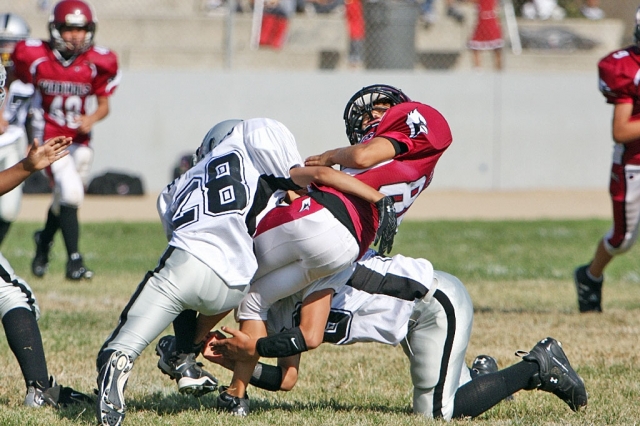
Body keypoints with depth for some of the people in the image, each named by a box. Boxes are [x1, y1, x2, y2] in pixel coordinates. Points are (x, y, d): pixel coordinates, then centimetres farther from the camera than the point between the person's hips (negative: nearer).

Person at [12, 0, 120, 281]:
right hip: (49, 136, -4)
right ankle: (74, 260, -18)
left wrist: (91, 119, -20)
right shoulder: (34, 56, -13)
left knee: (64, 199, 15)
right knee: (70, 191, -21)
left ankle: (44, 240, 45)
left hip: (79, 139, 4)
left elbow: (104, 105, 0)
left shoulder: (98, 63, -9)